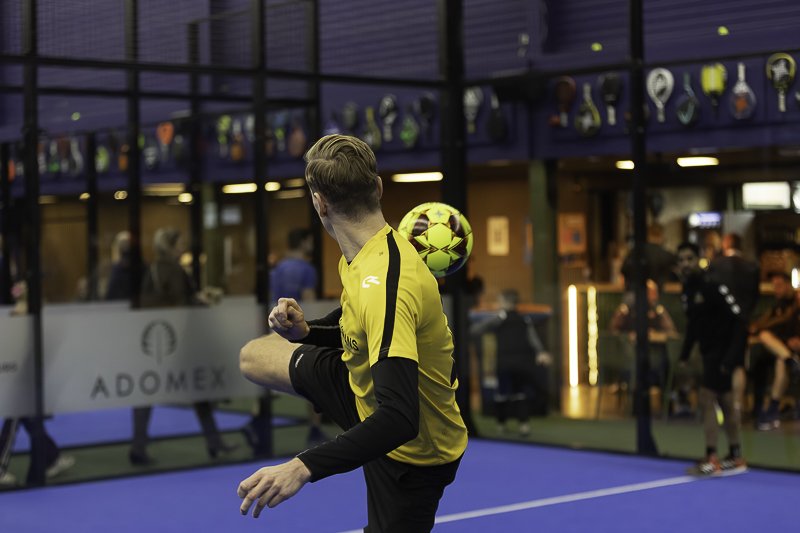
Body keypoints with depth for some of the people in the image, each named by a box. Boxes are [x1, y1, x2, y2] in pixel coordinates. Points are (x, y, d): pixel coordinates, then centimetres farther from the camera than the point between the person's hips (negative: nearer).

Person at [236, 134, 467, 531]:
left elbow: (399, 419, -44)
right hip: (366, 391, 9)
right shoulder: (363, 256, -10)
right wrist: (306, 330, -11)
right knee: (254, 357, 17)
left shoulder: (384, 286, -39)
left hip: (411, 452, -9)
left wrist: (303, 467, -50)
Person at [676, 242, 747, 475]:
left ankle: (711, 459, -7)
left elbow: (739, 321, -21)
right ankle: (736, 458, 23)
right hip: (709, 351, 9)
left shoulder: (712, 286, -19)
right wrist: (684, 354, 10)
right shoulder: (687, 289, 6)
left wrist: (731, 357, -25)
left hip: (722, 350, -9)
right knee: (725, 401, 14)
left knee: (706, 398, -11)